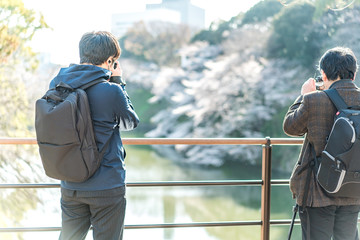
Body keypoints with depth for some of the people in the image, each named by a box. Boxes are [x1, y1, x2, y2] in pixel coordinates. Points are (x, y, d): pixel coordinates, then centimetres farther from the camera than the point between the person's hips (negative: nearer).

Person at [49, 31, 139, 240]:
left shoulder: (56, 85, -3)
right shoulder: (111, 91, -19)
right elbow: (131, 122, -2)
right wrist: (118, 82, 5)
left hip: (70, 186, 5)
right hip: (107, 187, -5)